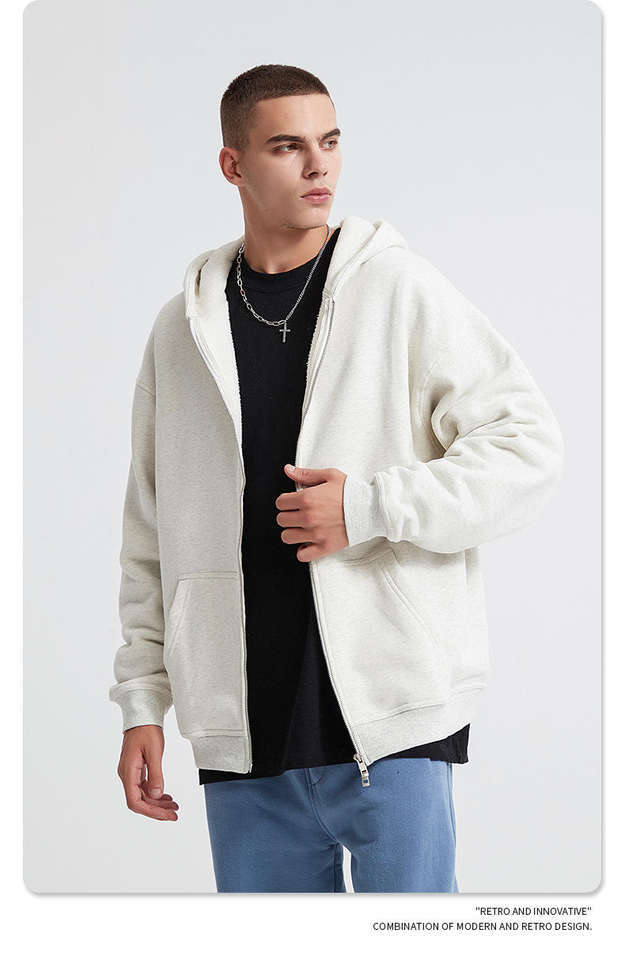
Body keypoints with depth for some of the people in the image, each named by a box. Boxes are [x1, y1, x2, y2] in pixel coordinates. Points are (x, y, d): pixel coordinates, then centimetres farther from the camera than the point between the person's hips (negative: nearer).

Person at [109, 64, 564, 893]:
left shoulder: (401, 290, 0)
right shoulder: (185, 328, 10)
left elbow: (530, 446, -5)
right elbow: (150, 537, 14)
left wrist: (370, 507, -14)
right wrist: (143, 702, 10)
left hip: (394, 721, -3)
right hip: (243, 739, 3)